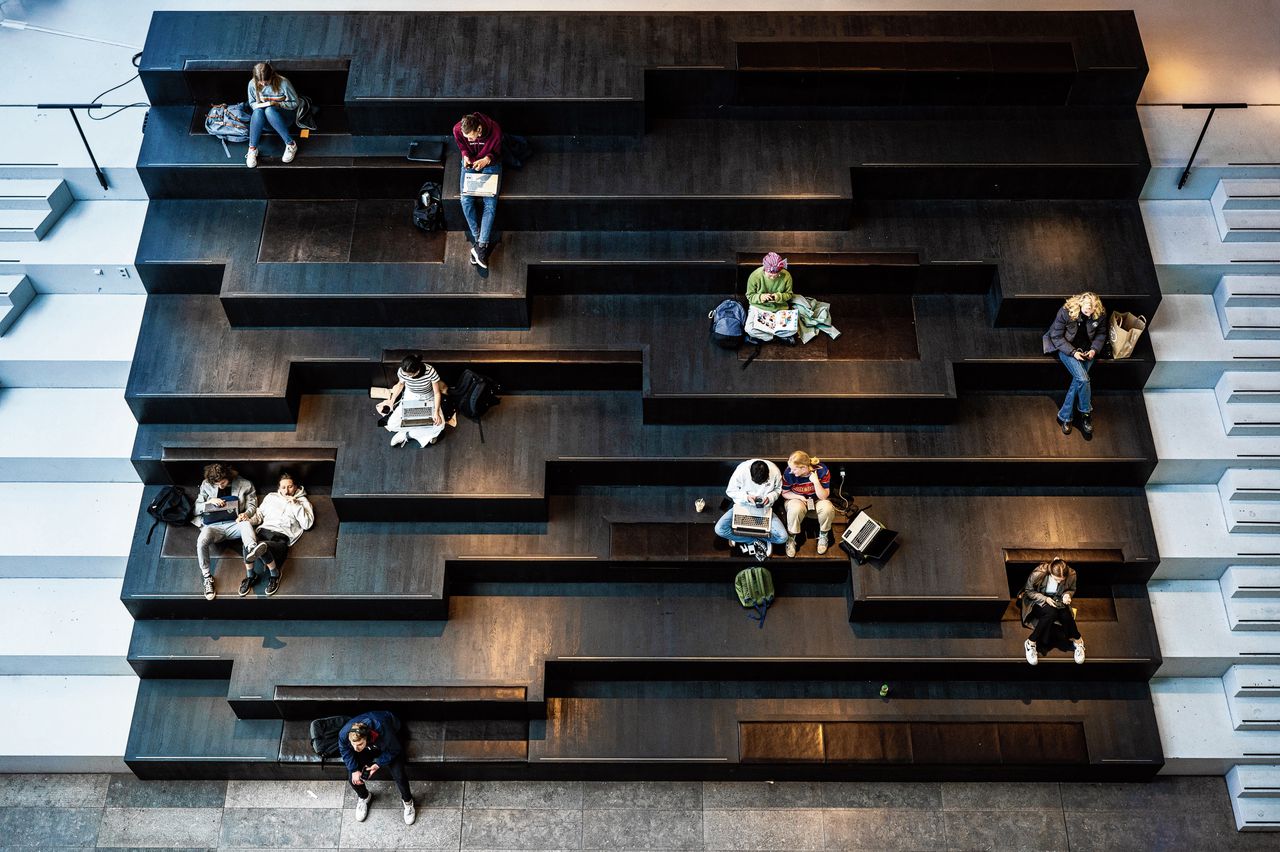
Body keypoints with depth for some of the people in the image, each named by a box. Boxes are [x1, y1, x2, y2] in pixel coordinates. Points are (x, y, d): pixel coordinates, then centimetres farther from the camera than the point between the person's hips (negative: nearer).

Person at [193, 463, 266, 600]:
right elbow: (196, 509, 11)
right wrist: (210, 502, -10)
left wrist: (246, 514, -16)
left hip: (234, 523, -1)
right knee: (201, 541, -34)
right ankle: (207, 578, -19)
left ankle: (252, 551, -70)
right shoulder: (206, 485, 8)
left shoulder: (245, 485, 4)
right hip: (213, 526, 1)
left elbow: (252, 505, 8)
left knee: (246, 524, -38)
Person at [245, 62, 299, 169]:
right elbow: (252, 103, 6)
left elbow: (294, 103, -8)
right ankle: (252, 149, -33)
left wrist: (277, 104, -24)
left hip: (284, 117, -3)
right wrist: (261, 105, -17)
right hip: (265, 121, 3)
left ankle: (291, 144, -32)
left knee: (269, 110, -37)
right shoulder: (252, 84, -9)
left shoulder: (283, 83, -19)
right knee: (258, 111, -34)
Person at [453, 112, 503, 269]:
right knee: (466, 200, -19)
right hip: (470, 163, 2)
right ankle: (479, 240, -12)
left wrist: (487, 159, -30)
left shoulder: (495, 130, -28)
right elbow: (463, 148, 1)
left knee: (490, 202, -20)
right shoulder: (457, 130, -21)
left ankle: (480, 245, -24)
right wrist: (465, 156, -21)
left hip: (490, 163, -2)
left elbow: (496, 152, -10)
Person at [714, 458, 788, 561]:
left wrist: (770, 497, -22)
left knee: (782, 537, -21)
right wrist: (746, 496, -27)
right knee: (719, 529, -25)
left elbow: (778, 489, 0)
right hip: (742, 506, -1)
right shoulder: (741, 471, -25)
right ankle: (756, 542, -13)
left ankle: (739, 536, -9)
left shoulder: (775, 472, -21)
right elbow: (730, 491, -10)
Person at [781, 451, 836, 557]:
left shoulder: (822, 470, -22)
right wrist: (799, 497, -20)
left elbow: (823, 496, -19)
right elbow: (784, 493, -3)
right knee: (795, 509, -38)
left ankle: (823, 535, -5)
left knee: (827, 508, -34)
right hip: (796, 499, -1)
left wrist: (816, 481, -35)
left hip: (817, 500, 1)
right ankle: (791, 538, -14)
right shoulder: (788, 473, -21)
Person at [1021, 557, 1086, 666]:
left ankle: (1077, 640, -5)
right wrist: (1045, 599, -26)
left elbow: (1072, 590, 2)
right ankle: (1031, 643, -23)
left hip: (1057, 600, 3)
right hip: (1038, 600, -3)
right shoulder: (1038, 573, -30)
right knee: (1050, 613, -34)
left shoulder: (1071, 574, -21)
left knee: (1066, 615, -29)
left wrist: (1067, 595, -21)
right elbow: (1028, 591, -13)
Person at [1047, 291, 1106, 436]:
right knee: (1082, 379, -23)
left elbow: (1101, 334, 6)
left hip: (1087, 351, 3)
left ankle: (1064, 416, -6)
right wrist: (1073, 352, -21)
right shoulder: (1066, 312, -22)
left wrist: (1094, 350, -11)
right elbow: (1056, 336, -13)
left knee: (1079, 380, -18)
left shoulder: (1100, 315, -12)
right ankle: (1086, 413, -4)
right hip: (1067, 349, -3)